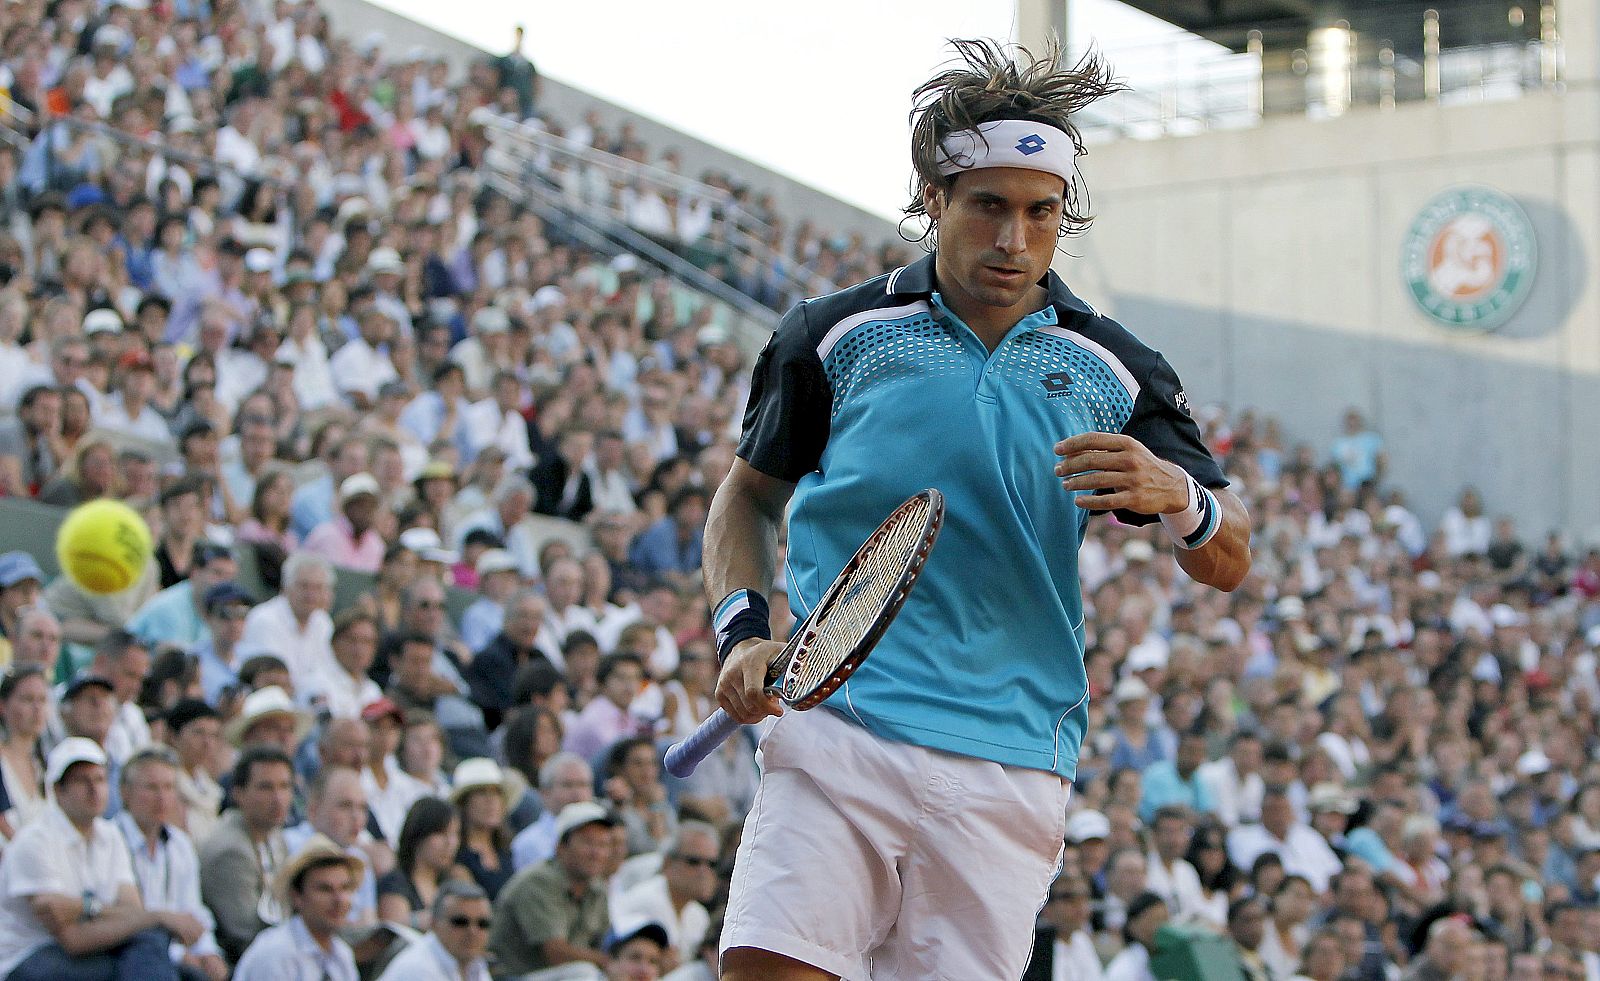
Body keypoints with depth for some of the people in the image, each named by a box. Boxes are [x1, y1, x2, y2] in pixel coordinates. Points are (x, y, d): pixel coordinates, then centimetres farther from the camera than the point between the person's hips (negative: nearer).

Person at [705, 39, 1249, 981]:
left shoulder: (1116, 372, 8)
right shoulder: (839, 334, 6)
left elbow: (1228, 563, 7)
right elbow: (750, 493, 20)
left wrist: (1177, 497, -16)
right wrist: (744, 632, 2)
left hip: (1011, 767, 1)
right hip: (836, 727, -1)